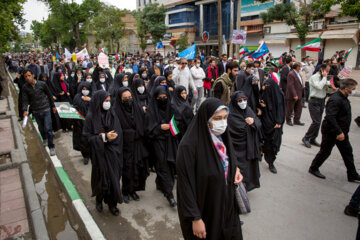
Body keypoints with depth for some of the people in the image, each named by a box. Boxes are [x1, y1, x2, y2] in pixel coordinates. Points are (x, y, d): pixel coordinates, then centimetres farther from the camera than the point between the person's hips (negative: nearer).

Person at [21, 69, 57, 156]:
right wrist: (25, 110, -22)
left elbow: (49, 95, 5)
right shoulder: (25, 88, -4)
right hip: (36, 112, 2)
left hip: (45, 110, -2)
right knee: (41, 128, 16)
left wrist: (53, 106, 10)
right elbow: (25, 100, -6)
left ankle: (51, 147, 4)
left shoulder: (42, 84, -7)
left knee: (48, 129, -8)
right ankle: (44, 139, 45)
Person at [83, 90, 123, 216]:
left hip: (112, 152, 3)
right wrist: (103, 137, -21)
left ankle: (112, 203, 22)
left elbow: (118, 132, -1)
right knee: (101, 177, 9)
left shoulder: (112, 114, 0)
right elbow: (87, 136, -10)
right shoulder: (91, 117, -10)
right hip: (99, 153, -2)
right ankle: (99, 199, 36)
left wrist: (107, 136, -17)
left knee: (113, 177, 5)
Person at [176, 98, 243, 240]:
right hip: (204, 211, -6)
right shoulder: (189, 146, -26)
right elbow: (186, 185, -22)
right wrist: (195, 218, -18)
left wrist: (236, 169, -6)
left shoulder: (222, 138, -4)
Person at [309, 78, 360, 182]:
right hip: (331, 132, -10)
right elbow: (330, 117, -32)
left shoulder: (344, 98, 8)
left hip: (341, 132, 10)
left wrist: (342, 132, 19)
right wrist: (339, 132, -30)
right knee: (325, 151, 5)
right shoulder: (335, 100, -25)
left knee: (347, 152, 14)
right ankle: (313, 169, 23)